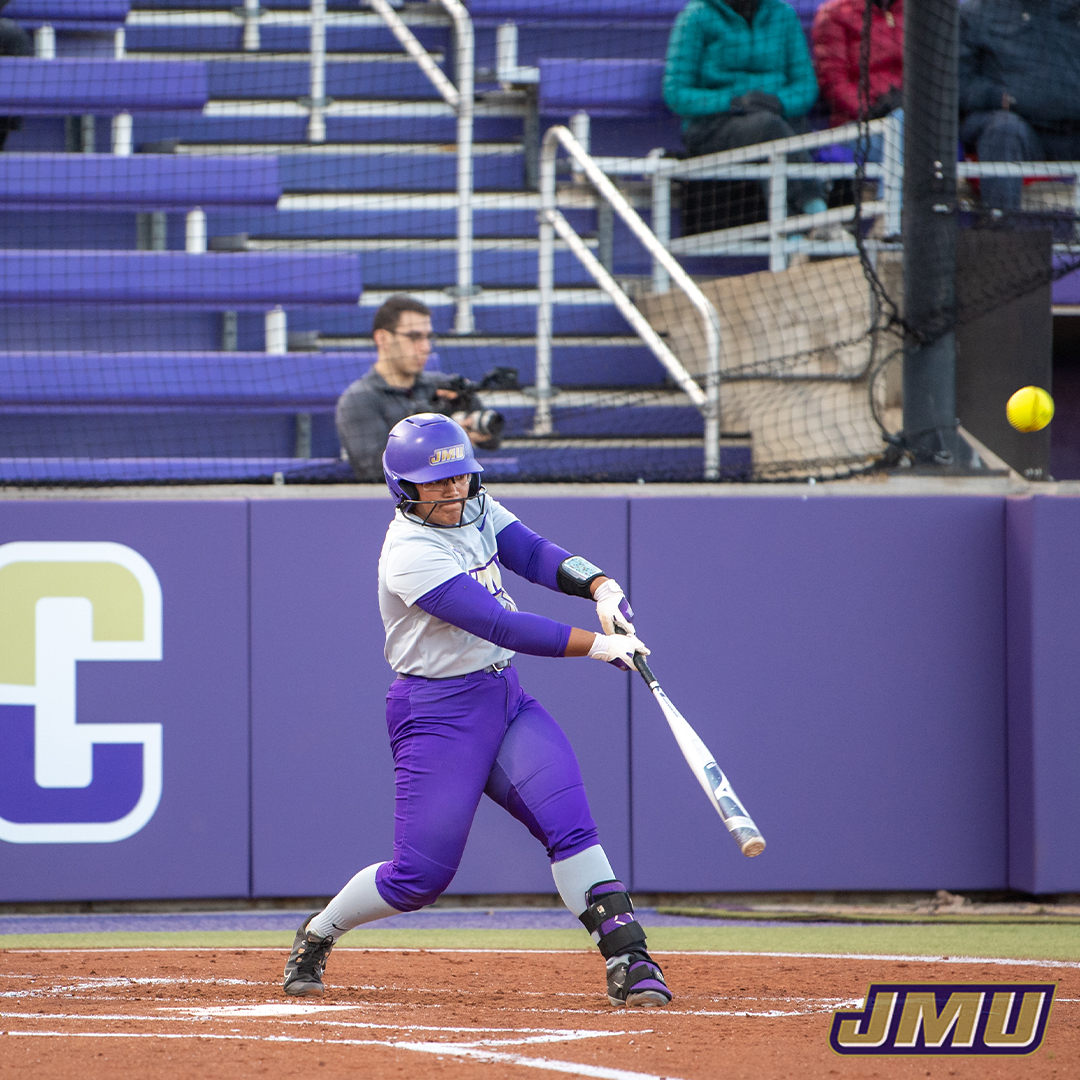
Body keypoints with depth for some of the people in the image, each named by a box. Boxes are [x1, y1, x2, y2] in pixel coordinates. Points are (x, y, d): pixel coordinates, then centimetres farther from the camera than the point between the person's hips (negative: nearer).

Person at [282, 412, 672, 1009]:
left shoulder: (475, 509, 4)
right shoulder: (411, 555, -22)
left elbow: (533, 554, -4)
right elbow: (500, 625, -28)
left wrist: (601, 586, -24)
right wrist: (595, 644, -28)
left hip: (503, 697, 7)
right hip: (437, 711, -7)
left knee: (568, 819, -12)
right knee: (421, 875, -5)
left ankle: (626, 958, -16)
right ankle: (317, 934, 21)